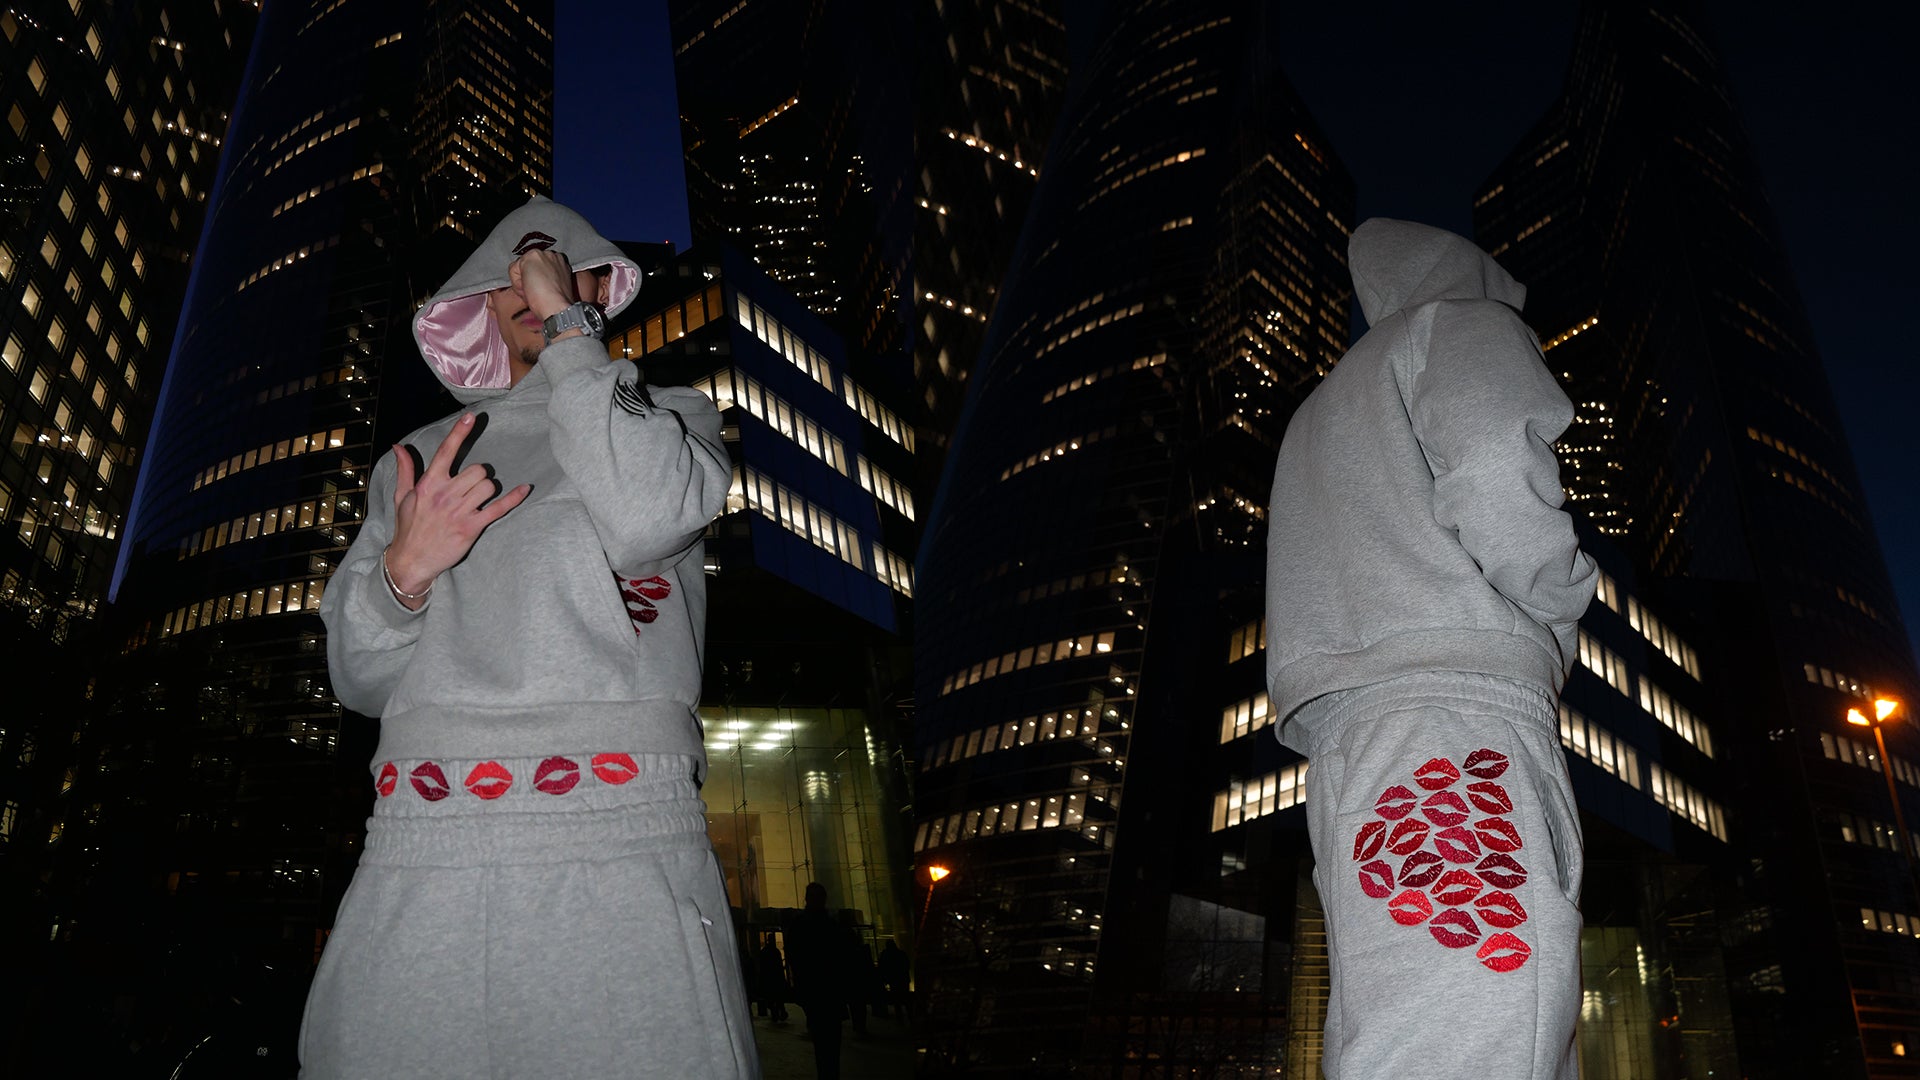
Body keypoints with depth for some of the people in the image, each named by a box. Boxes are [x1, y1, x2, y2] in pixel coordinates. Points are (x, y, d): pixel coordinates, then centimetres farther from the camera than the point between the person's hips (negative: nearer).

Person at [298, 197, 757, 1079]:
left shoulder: (668, 414, 17)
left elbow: (646, 519, -8)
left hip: (621, 846, -2)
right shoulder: (414, 460, 23)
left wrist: (567, 325, 1)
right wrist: (402, 571, -2)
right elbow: (358, 678, 20)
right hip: (420, 863, 3)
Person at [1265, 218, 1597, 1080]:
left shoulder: (1318, 413, 38)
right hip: (1454, 695, -8)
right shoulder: (1463, 321, 15)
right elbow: (1499, 487, -6)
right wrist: (1557, 627, 10)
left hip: (1344, 731, 8)